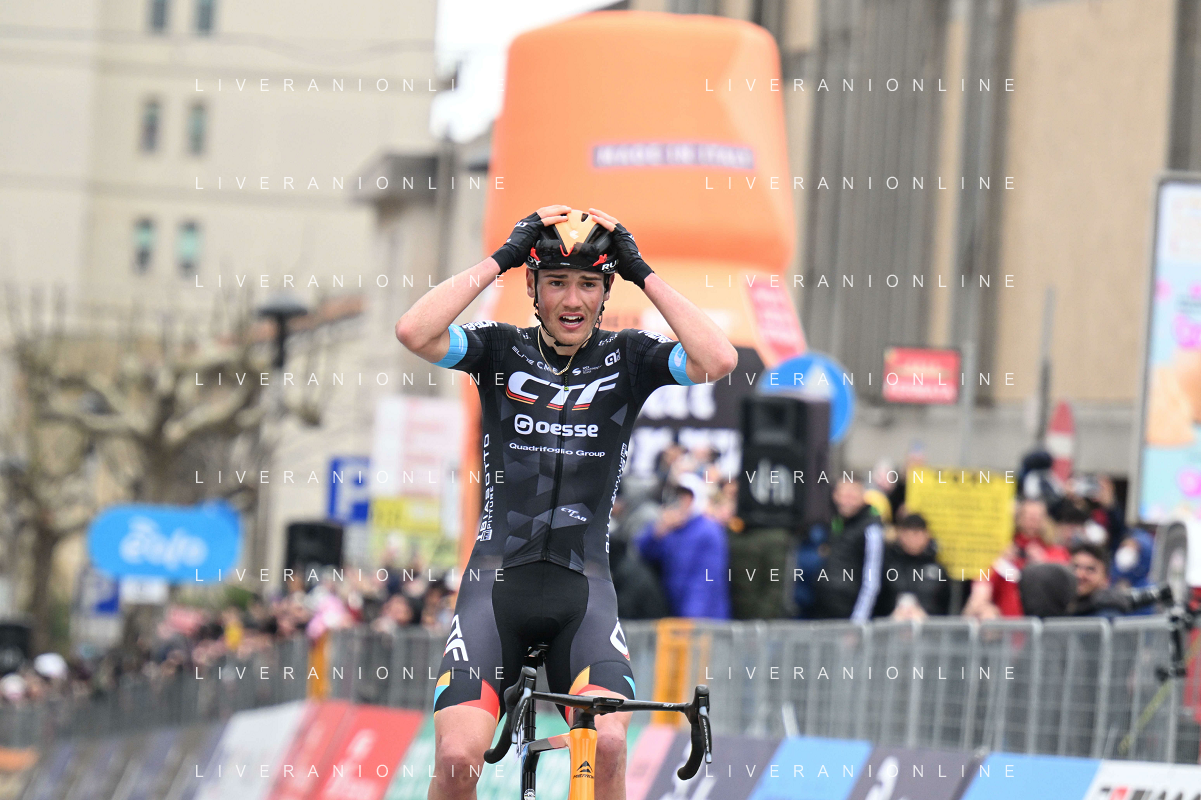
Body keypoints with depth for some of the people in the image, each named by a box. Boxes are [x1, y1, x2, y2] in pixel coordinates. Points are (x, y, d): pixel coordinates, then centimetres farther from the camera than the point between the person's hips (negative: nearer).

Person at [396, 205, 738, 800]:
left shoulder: (627, 359, 4)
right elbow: (414, 332, -17)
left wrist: (643, 275, -10)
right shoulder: (501, 350, 2)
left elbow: (718, 360, -15)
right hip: (498, 579, 0)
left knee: (607, 744, -24)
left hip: (584, 589, 0)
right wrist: (500, 259, -13)